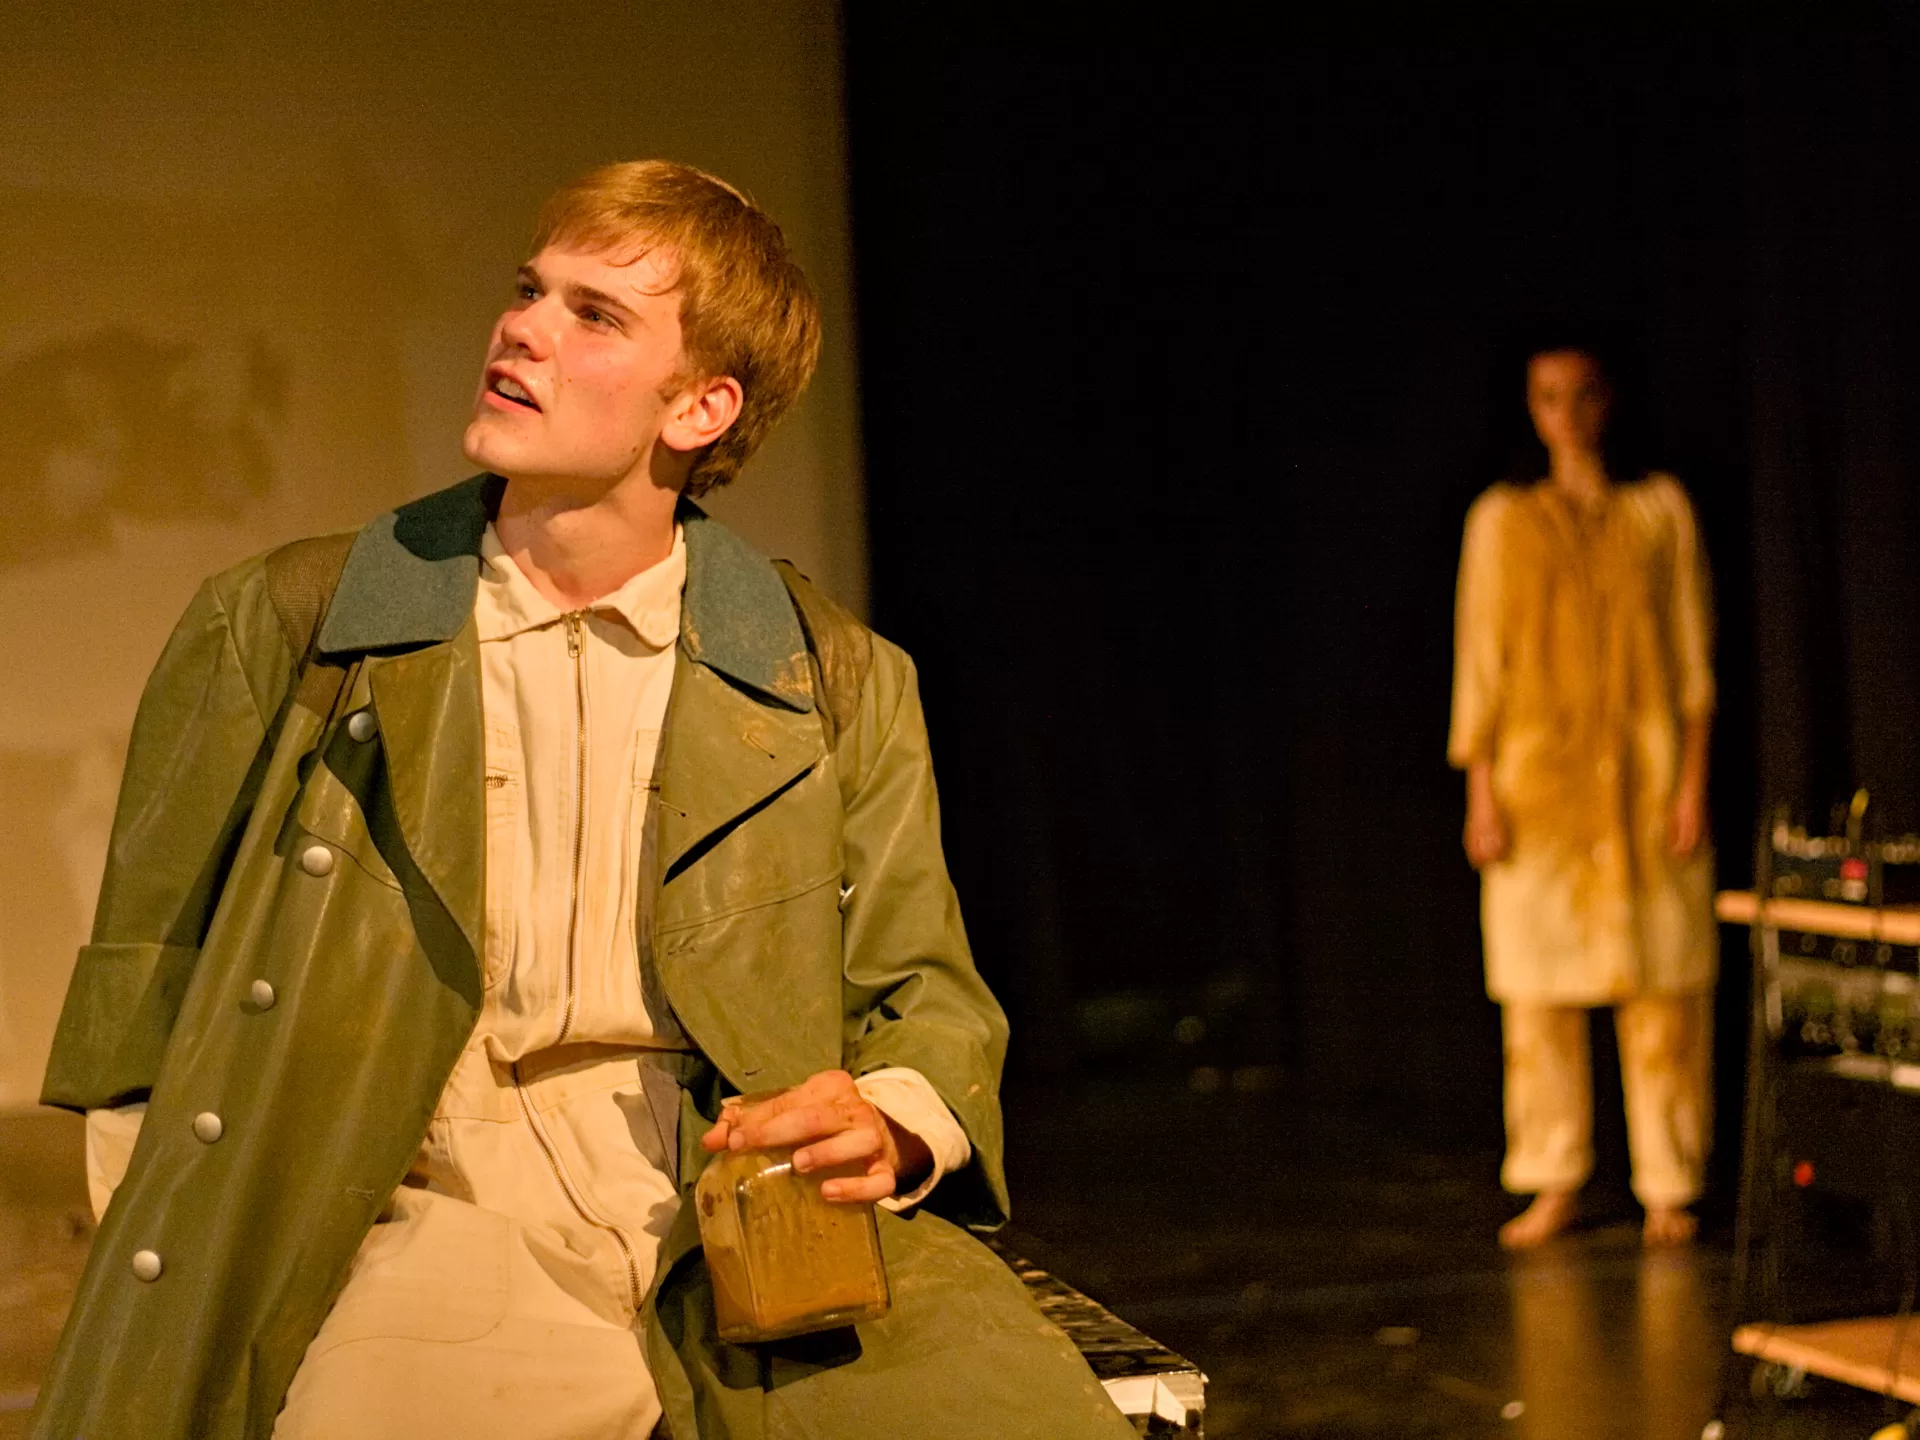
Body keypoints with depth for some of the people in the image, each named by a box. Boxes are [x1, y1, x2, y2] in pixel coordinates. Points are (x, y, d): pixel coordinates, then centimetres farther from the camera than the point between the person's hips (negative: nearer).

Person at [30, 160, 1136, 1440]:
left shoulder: (843, 687, 12)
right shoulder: (279, 630, 9)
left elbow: (928, 998, 17)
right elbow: (142, 998, 15)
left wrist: (889, 1127, -6)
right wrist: (210, 1267, 1)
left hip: (752, 1221, 2)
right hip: (449, 1209, -2)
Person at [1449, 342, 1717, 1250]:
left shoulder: (1660, 510, 7)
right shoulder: (1502, 520, 7)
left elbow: (1693, 652, 6)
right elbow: (1478, 662, 5)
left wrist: (1694, 782, -2)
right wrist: (1481, 791, -2)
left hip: (1645, 772, 0)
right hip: (1539, 776, 0)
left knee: (1662, 989, -1)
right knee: (1538, 992, -1)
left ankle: (1668, 1185, 8)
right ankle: (1553, 1185, 8)